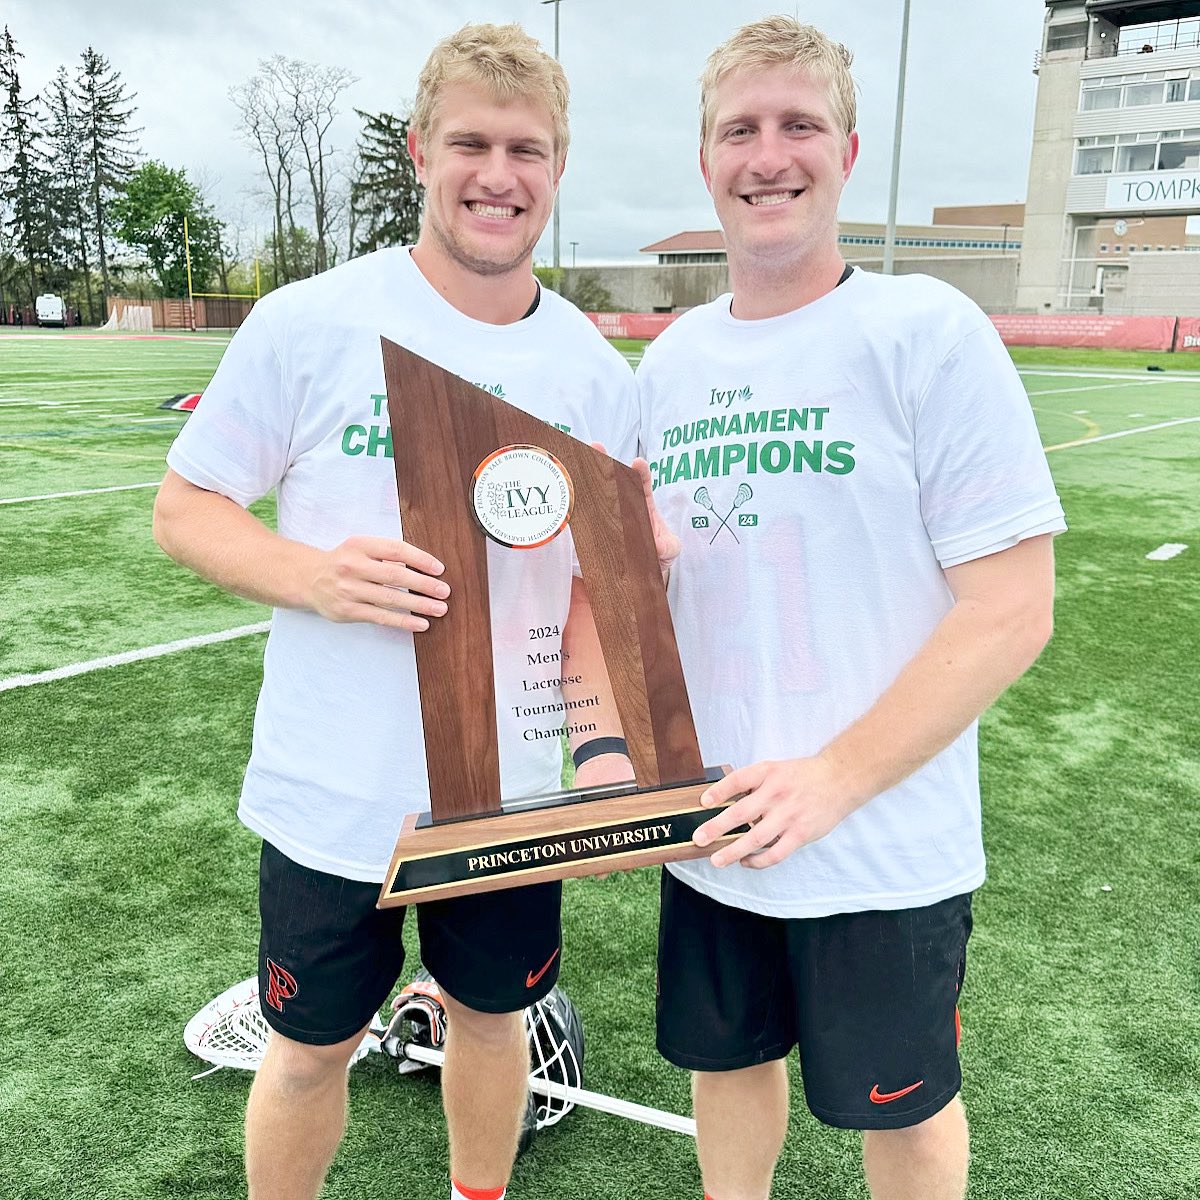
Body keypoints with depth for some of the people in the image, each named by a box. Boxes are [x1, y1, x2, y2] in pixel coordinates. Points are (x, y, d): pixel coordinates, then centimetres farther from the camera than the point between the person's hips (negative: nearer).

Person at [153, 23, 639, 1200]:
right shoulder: (308, 323, -10)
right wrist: (313, 575, -23)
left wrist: (608, 742, -11)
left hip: (515, 796, 3)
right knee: (311, 1048, 15)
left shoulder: (597, 374, -1)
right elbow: (184, 507, -4)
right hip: (331, 796, -2)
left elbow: (598, 582, 4)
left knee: (490, 1014, 22)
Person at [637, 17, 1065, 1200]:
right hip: (711, 828, 5)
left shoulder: (928, 333, -13)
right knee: (729, 1058, 22)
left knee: (898, 1104, 16)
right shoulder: (671, 358, 4)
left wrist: (835, 777, -23)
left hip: (881, 847, -4)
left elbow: (1011, 610, -16)